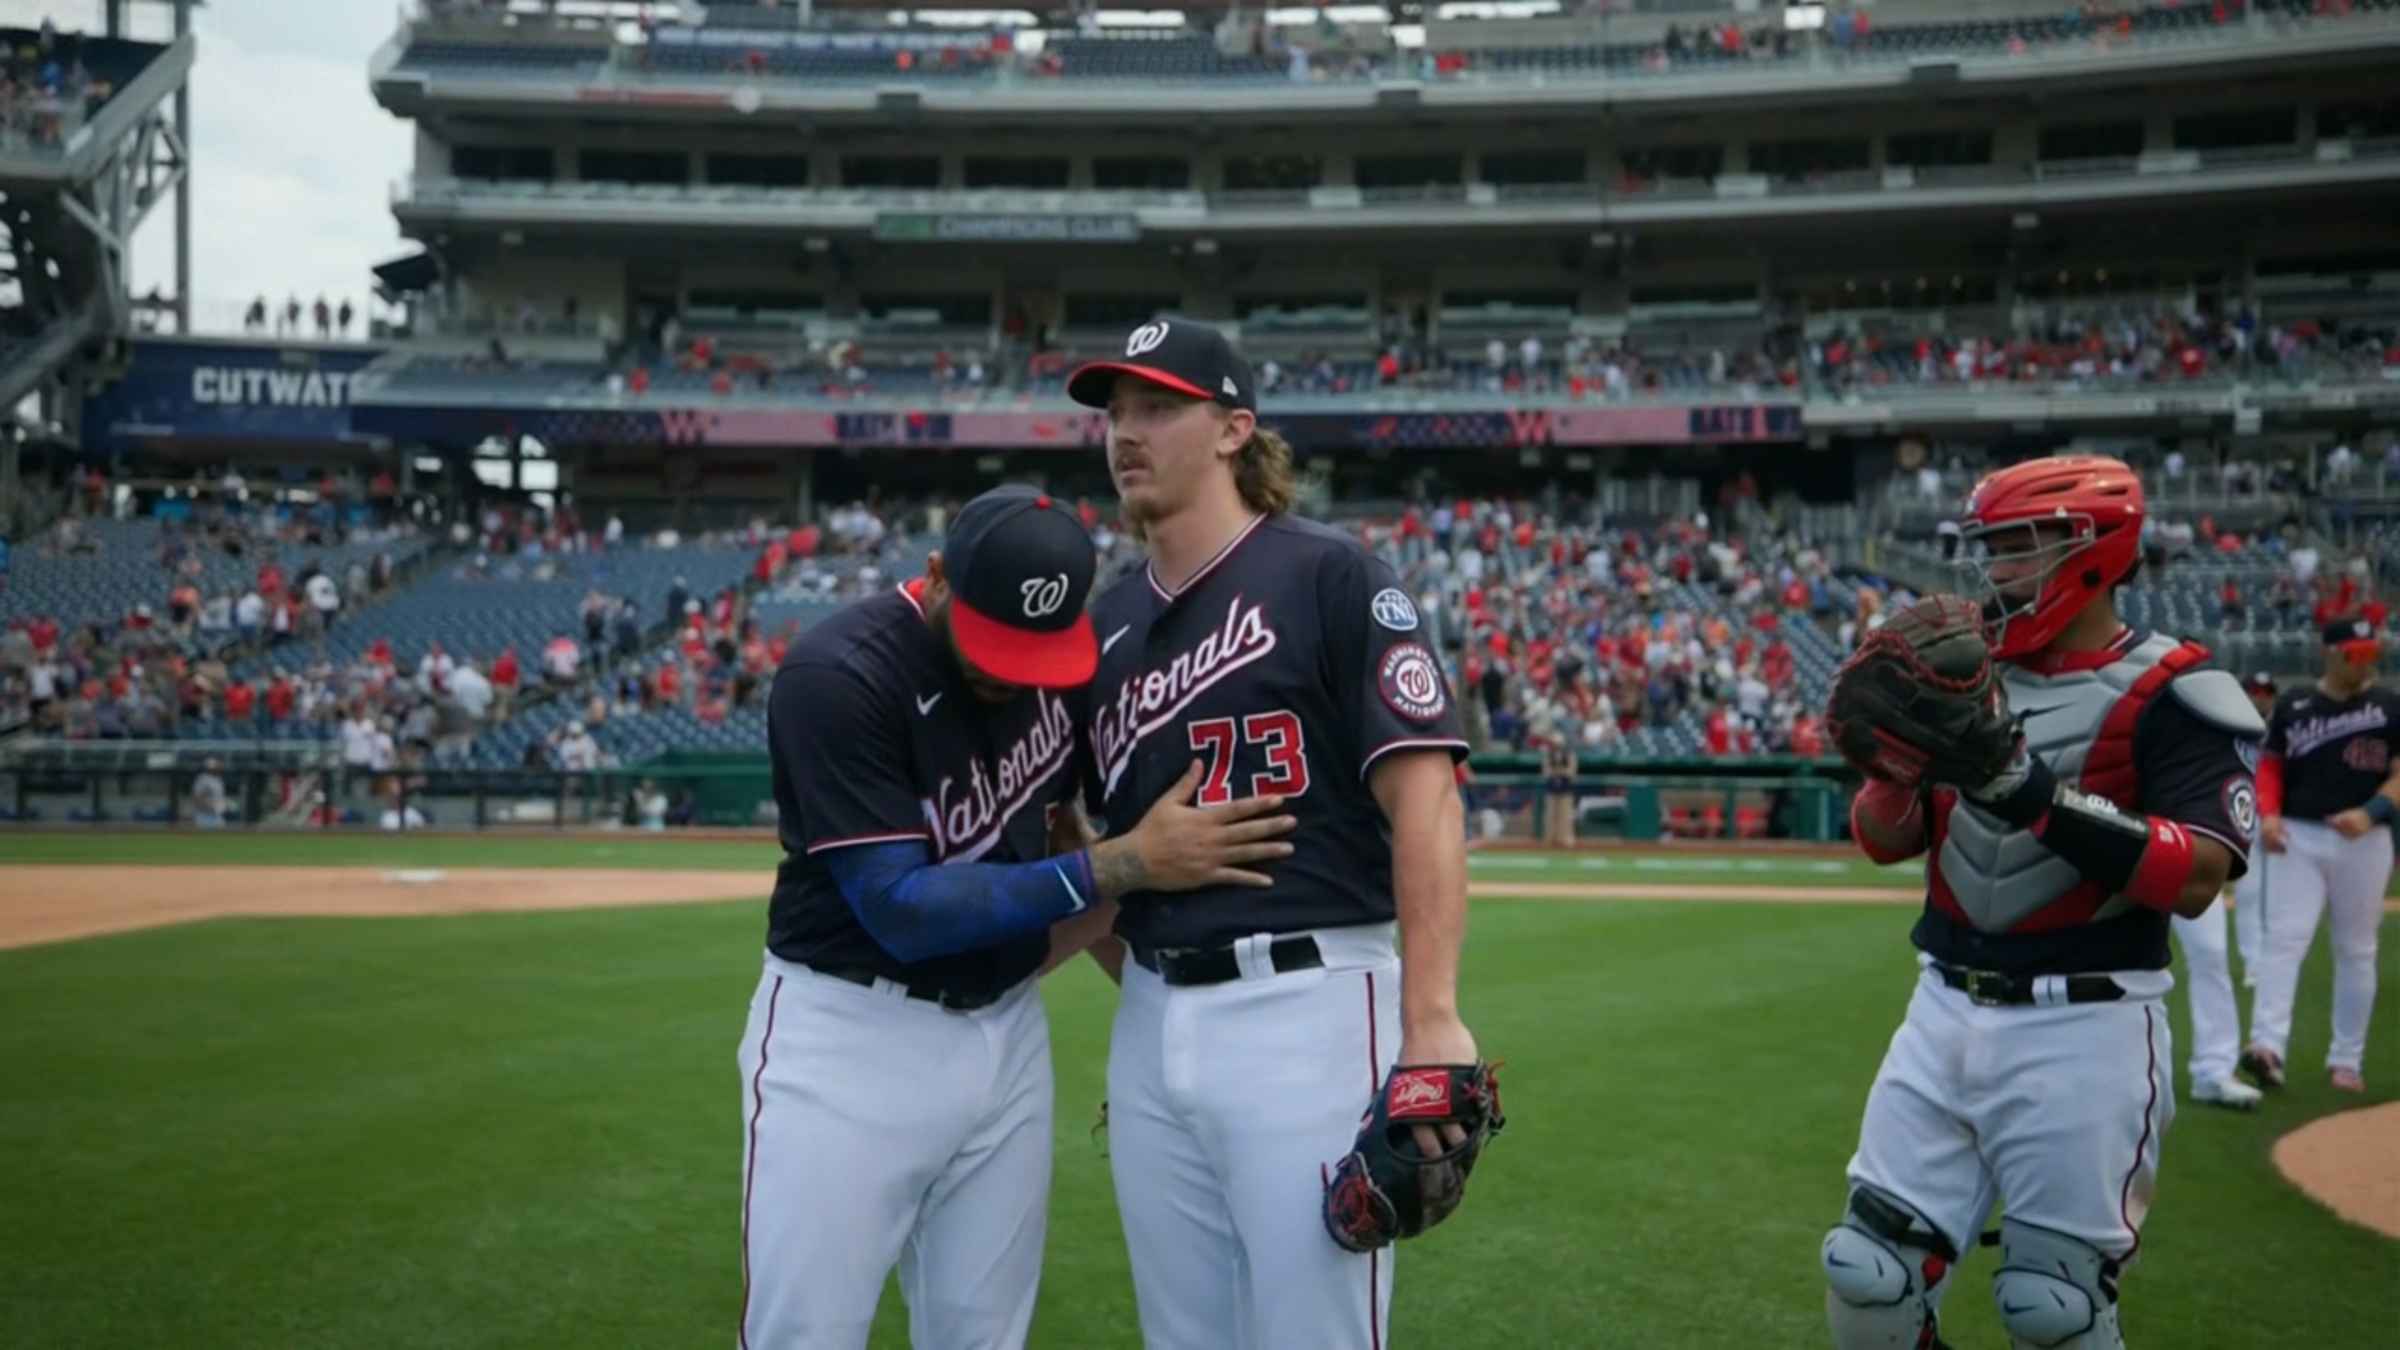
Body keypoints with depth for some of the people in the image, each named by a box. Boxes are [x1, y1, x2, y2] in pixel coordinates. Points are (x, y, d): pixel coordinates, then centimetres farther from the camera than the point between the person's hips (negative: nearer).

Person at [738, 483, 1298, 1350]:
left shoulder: (1052, 659, -1)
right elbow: (901, 911, -23)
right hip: (850, 1039, -5)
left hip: (1008, 1035, 6)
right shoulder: (837, 676, -20)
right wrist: (1122, 865, -25)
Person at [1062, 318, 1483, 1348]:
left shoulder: (1327, 577, -6)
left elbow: (1424, 799, -13)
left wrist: (1433, 1020, -21)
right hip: (1150, 1028, 6)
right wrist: (1144, 991, 9)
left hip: (1308, 1017, -6)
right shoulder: (1105, 624, 13)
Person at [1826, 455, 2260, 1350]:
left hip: (2083, 1033, -6)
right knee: (1869, 1277, 6)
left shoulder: (2169, 696, -9)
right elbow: (1883, 844, 11)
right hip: (1946, 1013, 6)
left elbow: (2195, 881, -21)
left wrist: (2034, 789, -27)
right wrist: (1894, 761, -11)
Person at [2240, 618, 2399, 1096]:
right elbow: (2270, 764, 11)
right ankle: (2268, 1045, -19)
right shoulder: (2293, 703, 6)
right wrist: (2268, 813, -7)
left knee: (2356, 951, 7)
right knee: (2285, 938, -11)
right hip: (2297, 837, 0)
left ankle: (2347, 1058, 16)